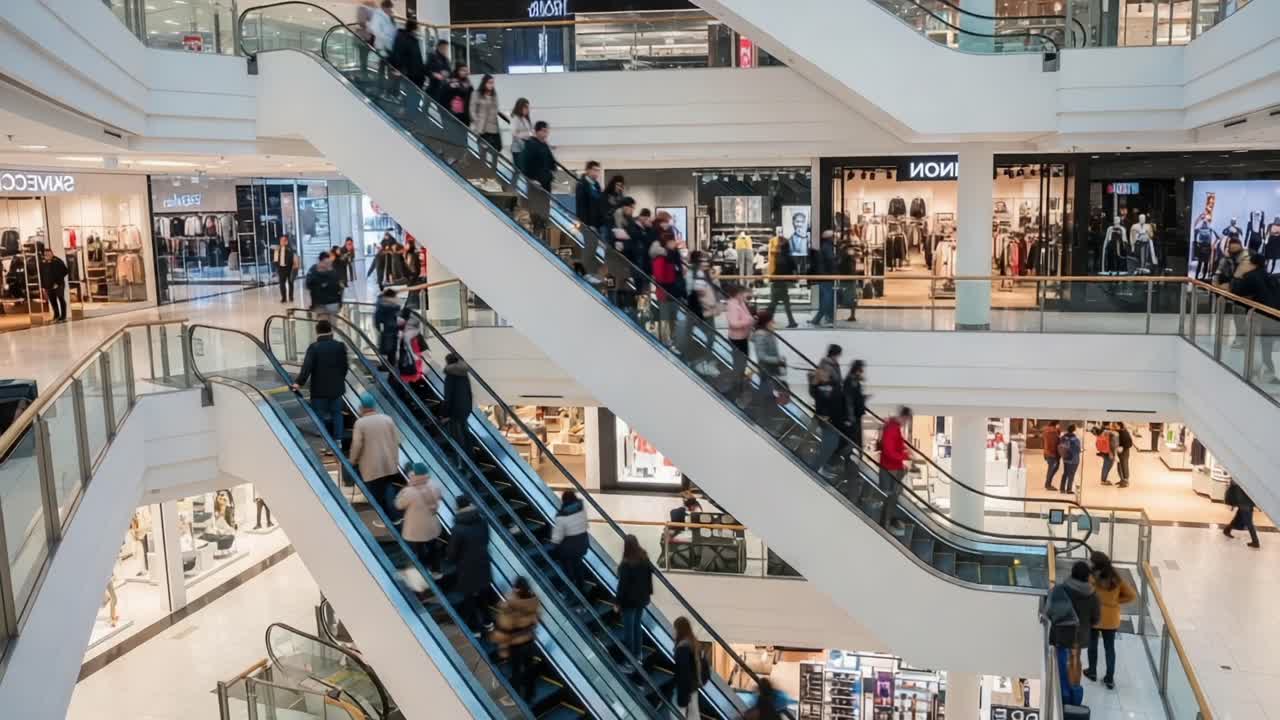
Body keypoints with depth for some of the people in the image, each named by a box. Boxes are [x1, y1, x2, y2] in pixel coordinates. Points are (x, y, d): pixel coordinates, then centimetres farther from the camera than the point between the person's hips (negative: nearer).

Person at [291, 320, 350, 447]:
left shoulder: (314, 347, -10)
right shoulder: (340, 346, -1)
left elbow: (307, 367, -18)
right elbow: (345, 366, 5)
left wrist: (299, 382, -14)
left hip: (319, 389, -3)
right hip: (336, 388, 3)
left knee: (321, 416, 4)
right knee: (336, 414, 15)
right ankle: (338, 440, 13)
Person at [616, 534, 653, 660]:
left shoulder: (626, 564, -24)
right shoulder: (645, 559, -5)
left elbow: (622, 584, -19)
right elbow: (649, 576, 5)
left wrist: (618, 603, -10)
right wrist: (648, 593, 17)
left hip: (629, 600, -6)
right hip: (641, 598, 6)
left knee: (628, 628, 7)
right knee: (638, 625, 20)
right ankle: (638, 653, 30)